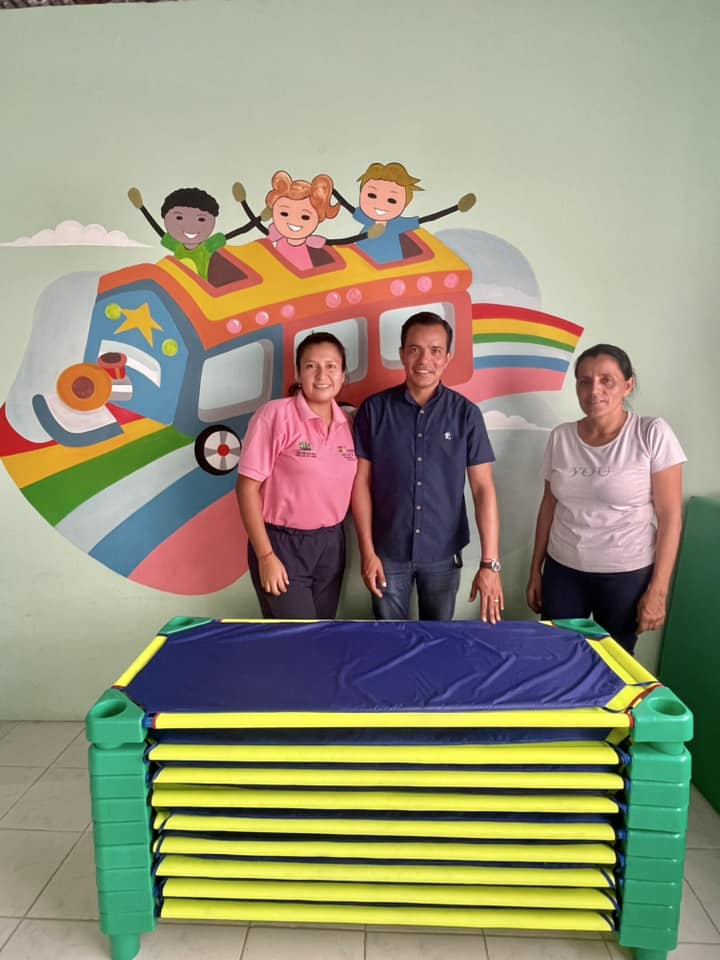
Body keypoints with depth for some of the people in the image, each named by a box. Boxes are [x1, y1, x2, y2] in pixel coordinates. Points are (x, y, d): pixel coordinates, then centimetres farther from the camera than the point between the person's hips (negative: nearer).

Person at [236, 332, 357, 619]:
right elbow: (248, 487, -13)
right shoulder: (276, 414, -13)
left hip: (331, 543, 5)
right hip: (283, 543, -5)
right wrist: (265, 556, -15)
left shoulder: (348, 423, 3)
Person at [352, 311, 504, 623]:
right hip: (389, 552, 0)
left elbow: (483, 488, -7)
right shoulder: (374, 410, -5)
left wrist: (490, 563, -12)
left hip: (443, 554, 1)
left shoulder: (465, 414, -5)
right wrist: (367, 550, -5)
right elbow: (361, 480, -2)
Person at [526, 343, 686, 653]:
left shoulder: (652, 434, -11)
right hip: (562, 571, 3)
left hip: (627, 574, -3)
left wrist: (658, 590, -11)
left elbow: (670, 515, -9)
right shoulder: (561, 437, 0)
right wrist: (535, 571, 9)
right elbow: (549, 506, 7)